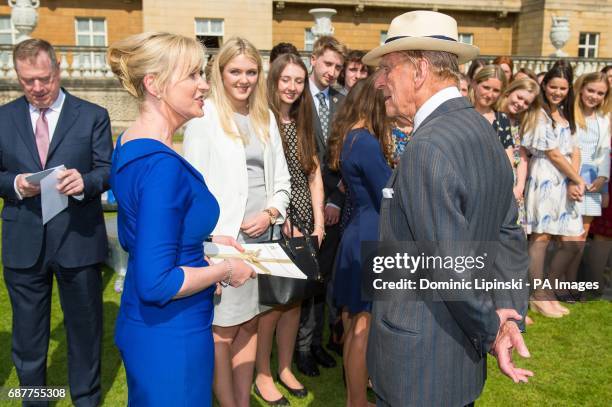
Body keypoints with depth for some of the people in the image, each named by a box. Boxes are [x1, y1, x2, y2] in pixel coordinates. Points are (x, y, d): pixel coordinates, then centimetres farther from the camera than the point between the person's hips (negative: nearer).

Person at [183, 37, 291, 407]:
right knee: (222, 329, 4)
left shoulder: (266, 117, 12)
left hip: (261, 234, 5)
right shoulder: (205, 115, -4)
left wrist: (270, 214, -3)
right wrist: (213, 238, -14)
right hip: (222, 238, -5)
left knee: (250, 323, 13)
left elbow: (280, 178, 14)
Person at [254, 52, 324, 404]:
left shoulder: (303, 124, 12)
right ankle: (263, 374, 21)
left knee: (295, 300, 13)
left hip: (302, 223, 6)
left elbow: (315, 175, 10)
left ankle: (285, 368, 29)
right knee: (271, 302, 2)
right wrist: (282, 222, -14)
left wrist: (318, 222, 2)